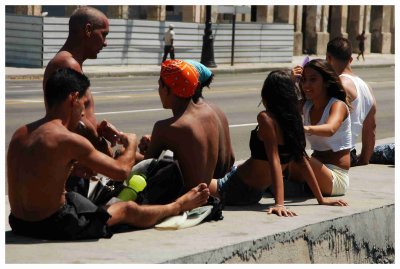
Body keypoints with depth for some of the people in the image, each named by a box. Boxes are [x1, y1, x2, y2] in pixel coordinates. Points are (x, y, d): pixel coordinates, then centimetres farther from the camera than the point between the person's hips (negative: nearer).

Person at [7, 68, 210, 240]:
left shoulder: (20, 134, 3)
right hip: (53, 227, -8)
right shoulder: (69, 140, -20)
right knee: (128, 210, 13)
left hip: (19, 224, 8)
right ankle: (179, 205, 40)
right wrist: (131, 144, 8)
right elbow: (122, 171, -12)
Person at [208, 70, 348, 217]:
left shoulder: (266, 118, -19)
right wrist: (321, 199, 11)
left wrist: (279, 203, -30)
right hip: (254, 194, 8)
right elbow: (303, 162, 4)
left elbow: (274, 162, -26)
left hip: (237, 190, -8)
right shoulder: (294, 121, 1)